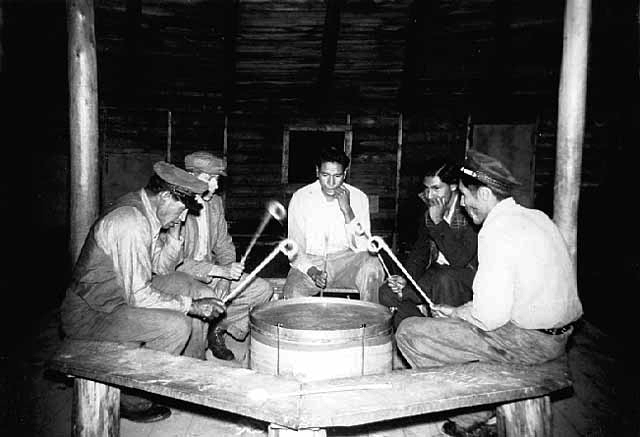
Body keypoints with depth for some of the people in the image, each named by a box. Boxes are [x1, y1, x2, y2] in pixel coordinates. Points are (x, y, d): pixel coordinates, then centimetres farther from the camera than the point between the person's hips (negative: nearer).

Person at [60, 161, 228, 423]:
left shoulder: (144, 210, 2)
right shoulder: (130, 221, -28)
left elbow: (160, 268, 10)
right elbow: (139, 296, -29)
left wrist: (174, 231, -3)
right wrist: (191, 306, -21)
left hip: (124, 294, 10)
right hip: (89, 315, -10)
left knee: (197, 292, 6)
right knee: (177, 326, -25)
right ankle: (133, 402, -2)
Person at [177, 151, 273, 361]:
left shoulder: (215, 203, 5)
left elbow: (224, 246, 9)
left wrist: (225, 277, -11)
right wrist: (220, 270, -31)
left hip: (211, 272, 7)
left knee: (262, 289, -6)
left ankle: (216, 328, 8)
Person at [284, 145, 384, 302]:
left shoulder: (358, 198, -6)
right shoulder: (300, 198, -6)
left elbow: (362, 249, -12)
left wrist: (347, 210, -22)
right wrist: (311, 270, -23)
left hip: (346, 260, 1)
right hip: (311, 261, -1)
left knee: (371, 265, -31)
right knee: (293, 291, -31)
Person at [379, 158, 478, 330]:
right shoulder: (428, 210, 7)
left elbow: (460, 259, -23)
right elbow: (419, 250, 9)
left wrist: (439, 222, -23)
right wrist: (406, 278, -9)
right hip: (436, 274, 6)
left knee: (445, 279, -40)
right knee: (387, 292, -14)